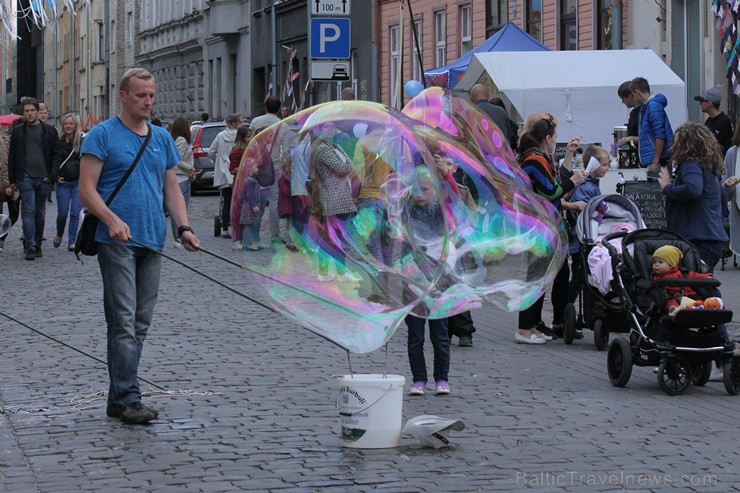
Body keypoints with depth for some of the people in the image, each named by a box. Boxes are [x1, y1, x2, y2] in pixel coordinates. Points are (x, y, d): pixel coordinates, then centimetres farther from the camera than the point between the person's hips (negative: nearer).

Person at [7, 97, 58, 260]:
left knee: (40, 213, 9)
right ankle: (30, 248, -13)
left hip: (44, 179, 1)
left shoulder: (50, 131, 5)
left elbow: (56, 155, 6)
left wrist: (51, 175, -4)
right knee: (28, 212, -9)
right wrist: (12, 180, 2)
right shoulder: (18, 132, 7)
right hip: (25, 178, -1)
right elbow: (12, 157, 9)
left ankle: (37, 245, 18)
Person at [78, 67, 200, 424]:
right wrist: (112, 220, -23)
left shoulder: (162, 138, 16)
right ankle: (127, 399, -11)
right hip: (117, 243, -6)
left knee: (140, 324, 8)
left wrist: (183, 227, 1)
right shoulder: (103, 135, -2)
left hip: (153, 242, 6)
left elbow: (171, 189, 17)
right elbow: (86, 188, -7)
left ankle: (121, 396, 16)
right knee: (124, 321, -11)